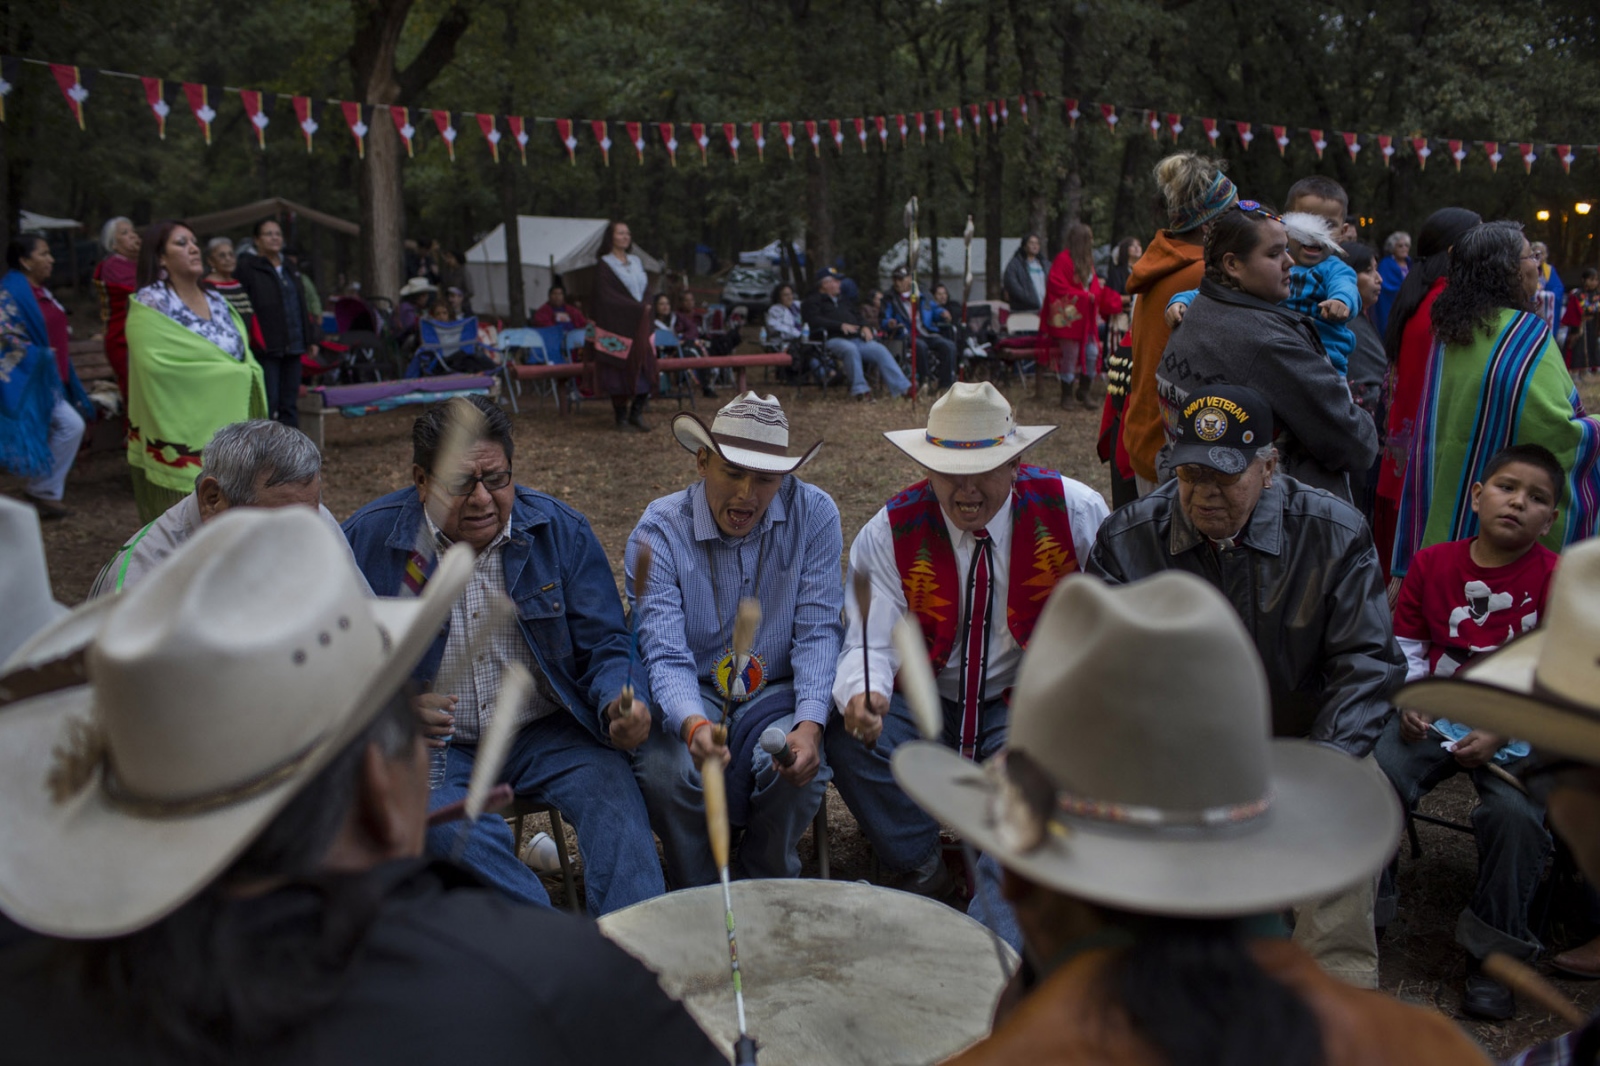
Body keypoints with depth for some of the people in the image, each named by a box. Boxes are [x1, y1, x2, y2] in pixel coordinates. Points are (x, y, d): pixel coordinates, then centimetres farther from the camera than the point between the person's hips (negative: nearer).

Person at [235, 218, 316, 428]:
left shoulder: (289, 266, 18)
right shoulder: (247, 267, -3)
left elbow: (302, 306, 23)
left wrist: (310, 339, 19)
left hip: (293, 346, 7)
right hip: (267, 347, -6)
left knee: (289, 403, 10)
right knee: (268, 404, -7)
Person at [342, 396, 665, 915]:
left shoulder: (560, 530, -1)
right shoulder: (367, 539, -4)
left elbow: (604, 647, 1)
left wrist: (622, 704, -23)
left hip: (545, 731, 1)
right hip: (432, 742, -1)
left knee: (614, 791, -28)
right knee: (455, 829, -32)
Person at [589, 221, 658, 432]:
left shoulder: (637, 262, 15)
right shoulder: (604, 265, -4)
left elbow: (646, 289, 18)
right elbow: (607, 297, -13)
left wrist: (645, 308, -3)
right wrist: (638, 308, -15)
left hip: (639, 324, 6)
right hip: (617, 325, -5)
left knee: (645, 369, -2)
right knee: (619, 369, -4)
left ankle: (637, 413, 7)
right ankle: (621, 417, 4)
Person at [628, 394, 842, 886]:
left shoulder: (813, 514, -9)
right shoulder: (659, 532, -13)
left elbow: (818, 632, -10)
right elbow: (666, 656, -21)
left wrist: (810, 724, -27)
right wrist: (694, 725, -43)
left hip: (778, 692, 1)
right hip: (692, 697, -1)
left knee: (799, 765, -29)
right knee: (666, 770, -30)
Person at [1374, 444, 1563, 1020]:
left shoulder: (1556, 579, -3)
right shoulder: (1432, 564, 5)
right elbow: (1406, 647, 12)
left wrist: (1499, 735, -16)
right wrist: (1409, 703, -6)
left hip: (1516, 730, -2)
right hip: (1436, 717, 2)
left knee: (1515, 812, -29)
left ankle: (1492, 955, -6)